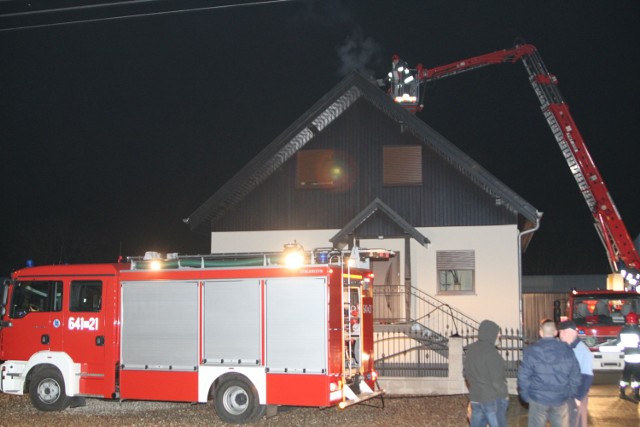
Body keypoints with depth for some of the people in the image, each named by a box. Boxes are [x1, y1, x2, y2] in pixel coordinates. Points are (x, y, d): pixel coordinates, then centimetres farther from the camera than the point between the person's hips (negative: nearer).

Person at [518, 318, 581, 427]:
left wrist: (525, 396, 4)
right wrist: (571, 394, 13)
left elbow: (523, 376, -8)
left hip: (538, 399, -2)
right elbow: (575, 375, 2)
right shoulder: (567, 350, -1)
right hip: (560, 399, 2)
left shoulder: (531, 351, -8)